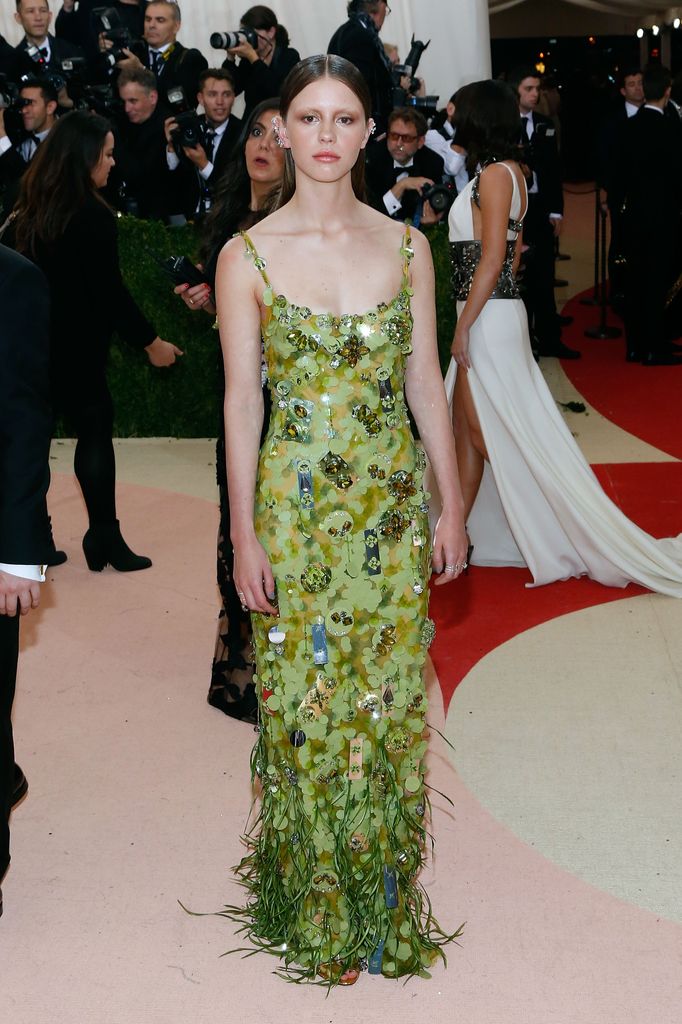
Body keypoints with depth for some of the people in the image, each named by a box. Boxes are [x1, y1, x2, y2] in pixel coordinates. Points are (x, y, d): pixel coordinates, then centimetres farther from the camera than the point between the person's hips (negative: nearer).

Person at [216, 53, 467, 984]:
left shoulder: (406, 246, 4)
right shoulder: (248, 256, -3)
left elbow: (426, 385, 6)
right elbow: (241, 401, -4)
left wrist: (451, 508, 5)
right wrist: (244, 534, -6)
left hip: (394, 506, 2)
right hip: (296, 508, -2)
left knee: (388, 703, 9)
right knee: (305, 705, 7)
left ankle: (384, 898, 28)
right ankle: (314, 907, 26)